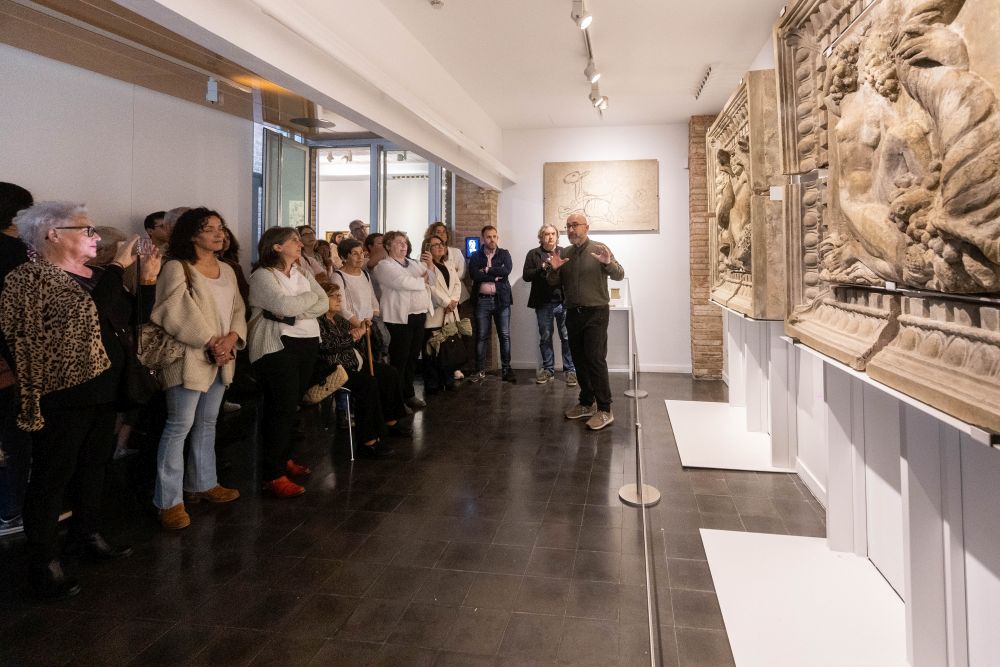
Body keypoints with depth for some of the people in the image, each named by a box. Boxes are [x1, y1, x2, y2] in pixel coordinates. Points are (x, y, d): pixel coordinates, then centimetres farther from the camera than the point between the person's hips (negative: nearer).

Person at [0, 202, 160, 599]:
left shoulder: (96, 276, 11)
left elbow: (132, 319, 11)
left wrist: (148, 280, 3)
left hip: (102, 389, 8)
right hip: (62, 394, -8)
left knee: (93, 464, 18)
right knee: (52, 475, 2)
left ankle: (87, 536, 35)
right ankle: (43, 562, 14)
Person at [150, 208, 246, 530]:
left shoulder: (226, 270, 13)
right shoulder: (176, 268, -9)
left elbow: (238, 311, 10)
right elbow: (179, 314, -18)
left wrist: (231, 338, -8)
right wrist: (210, 343, -16)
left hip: (221, 359, 7)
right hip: (190, 358, -7)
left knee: (207, 424, 17)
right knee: (179, 426, -4)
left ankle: (202, 484, 30)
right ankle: (169, 500, 3)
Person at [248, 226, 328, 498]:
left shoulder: (303, 274, 15)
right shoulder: (262, 276, -6)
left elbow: (324, 303, 3)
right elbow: (284, 305, -21)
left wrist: (296, 314, -13)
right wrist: (310, 296, -4)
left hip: (307, 342, 7)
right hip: (277, 346, -7)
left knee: (291, 404, 12)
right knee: (282, 407, -8)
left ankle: (284, 458, 28)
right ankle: (273, 474, -2)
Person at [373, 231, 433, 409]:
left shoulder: (413, 263, 18)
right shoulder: (384, 265, -5)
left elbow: (431, 278, 19)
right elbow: (404, 282, -19)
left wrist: (429, 265, 0)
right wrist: (422, 280, -2)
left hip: (420, 315, 7)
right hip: (400, 318, -7)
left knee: (413, 357, 12)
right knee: (400, 359, -4)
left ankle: (409, 394, 22)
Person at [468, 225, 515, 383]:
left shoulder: (504, 254, 8)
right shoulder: (476, 256, 7)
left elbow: (507, 270, -12)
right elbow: (474, 274, -11)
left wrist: (487, 270, -10)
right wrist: (496, 275, -10)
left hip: (501, 299, 1)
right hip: (482, 300, 0)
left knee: (504, 335, 2)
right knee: (481, 336, 2)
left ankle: (506, 369, 9)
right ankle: (480, 370, 9)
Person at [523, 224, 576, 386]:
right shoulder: (533, 254, 7)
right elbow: (526, 276, -2)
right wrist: (543, 267, -14)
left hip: (563, 301, -1)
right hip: (543, 303, 1)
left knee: (567, 337, 0)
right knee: (545, 338, 10)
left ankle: (570, 370, 9)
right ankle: (548, 369, 22)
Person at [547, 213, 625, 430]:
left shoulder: (599, 249, -4)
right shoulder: (564, 253, 10)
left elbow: (619, 275, -11)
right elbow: (554, 283, 11)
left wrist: (608, 262, -31)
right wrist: (554, 270, -11)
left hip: (595, 313, -5)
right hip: (573, 313, 5)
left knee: (596, 360, -11)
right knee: (579, 360, 11)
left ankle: (605, 410, -6)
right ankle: (586, 403, 23)